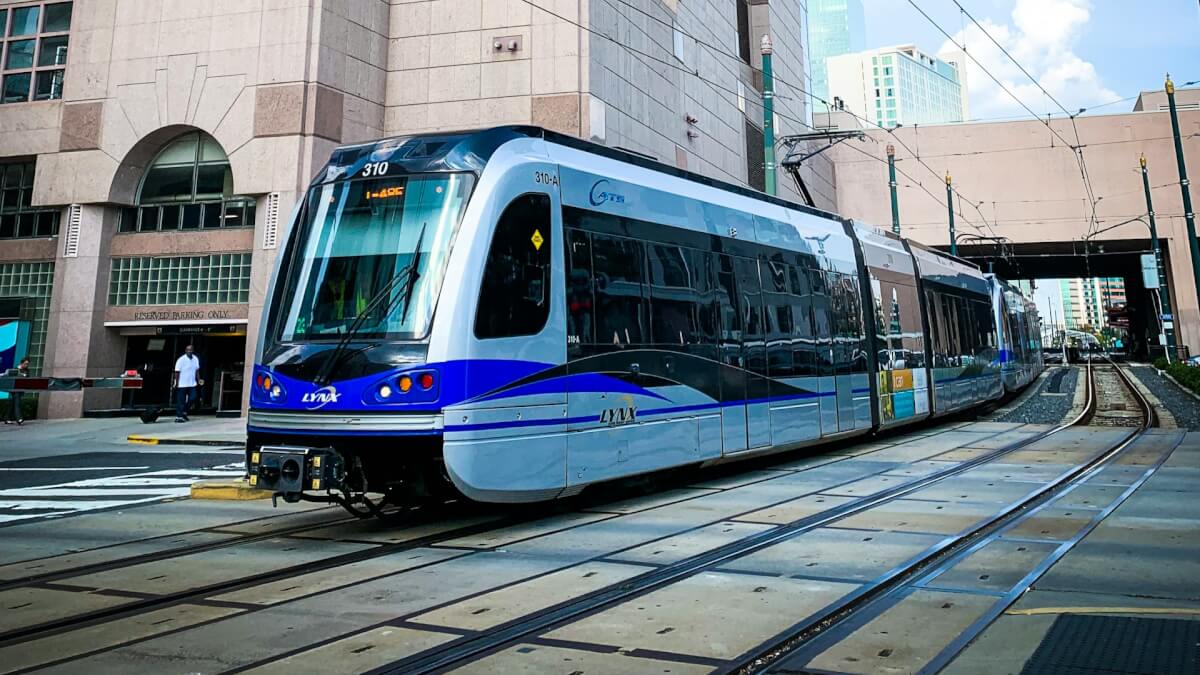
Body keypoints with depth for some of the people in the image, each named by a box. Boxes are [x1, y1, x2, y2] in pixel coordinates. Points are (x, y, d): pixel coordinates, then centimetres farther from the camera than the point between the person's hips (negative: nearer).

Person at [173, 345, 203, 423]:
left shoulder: (195, 359, 6)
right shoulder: (181, 360, -11)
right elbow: (177, 372, -11)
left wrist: (198, 380, 6)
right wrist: (176, 384, -13)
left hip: (192, 384, 5)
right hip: (182, 384, -5)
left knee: (192, 398, -1)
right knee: (181, 401, 1)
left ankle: (184, 412, 19)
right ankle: (178, 416, 10)